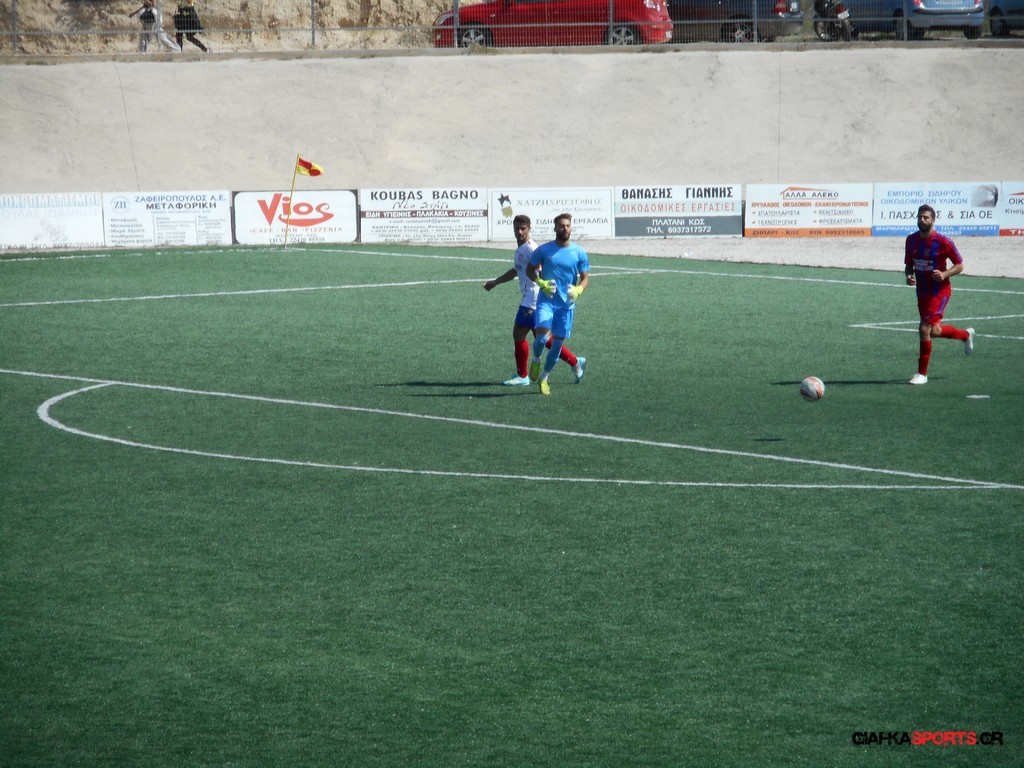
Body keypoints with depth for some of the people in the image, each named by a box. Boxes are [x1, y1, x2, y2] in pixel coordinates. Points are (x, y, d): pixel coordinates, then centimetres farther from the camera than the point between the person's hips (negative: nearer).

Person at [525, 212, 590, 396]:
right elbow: (529, 270, 7)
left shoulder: (579, 253, 0)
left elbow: (585, 277, 5)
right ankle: (536, 361, 11)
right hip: (546, 300, -2)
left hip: (566, 303, 2)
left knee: (558, 343, 6)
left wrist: (578, 290, -17)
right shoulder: (544, 250, -3)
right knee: (542, 335, -22)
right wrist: (541, 283, -11)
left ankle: (543, 377, 24)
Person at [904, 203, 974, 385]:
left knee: (925, 329, -16)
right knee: (934, 331, 17)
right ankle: (966, 335, 47)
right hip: (922, 291, 7)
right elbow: (909, 264, 13)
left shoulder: (943, 242, -16)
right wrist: (909, 275, -9)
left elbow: (959, 266, -8)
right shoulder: (911, 240, 0)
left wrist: (944, 274, -26)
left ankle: (922, 373, -4)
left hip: (940, 290, -7)